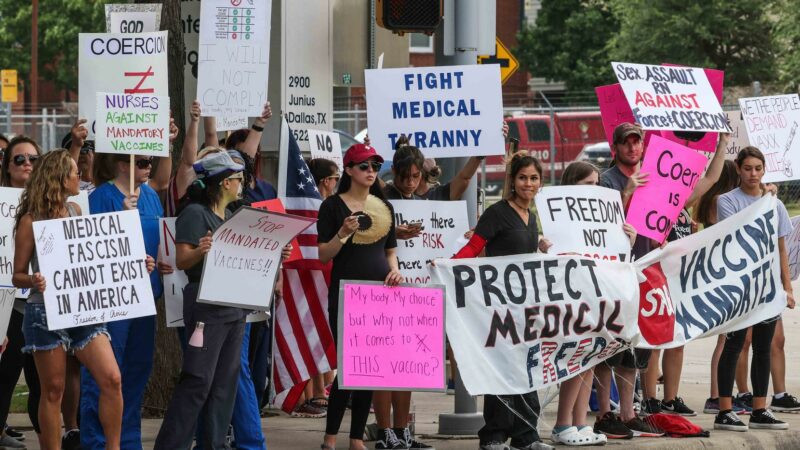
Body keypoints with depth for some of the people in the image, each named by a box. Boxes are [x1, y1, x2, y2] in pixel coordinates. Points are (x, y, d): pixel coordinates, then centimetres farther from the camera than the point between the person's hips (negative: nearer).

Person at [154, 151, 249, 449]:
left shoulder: (230, 217, 17)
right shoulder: (195, 213, -8)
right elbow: (182, 260, -14)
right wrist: (200, 251, -35)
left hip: (235, 306, 8)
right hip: (206, 305, -8)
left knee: (226, 380, 6)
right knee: (198, 381, -11)